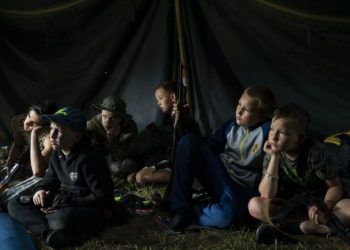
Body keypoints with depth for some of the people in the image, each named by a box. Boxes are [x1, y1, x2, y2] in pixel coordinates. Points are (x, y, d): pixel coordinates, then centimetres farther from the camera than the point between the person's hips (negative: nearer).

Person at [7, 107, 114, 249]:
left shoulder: (88, 160, -22)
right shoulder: (57, 154, 4)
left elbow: (103, 198, -22)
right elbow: (51, 178, 18)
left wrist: (67, 203, -23)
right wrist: (41, 190, -6)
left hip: (92, 210, -9)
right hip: (64, 202, 9)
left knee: (63, 219, -44)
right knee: (14, 205, -2)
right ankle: (49, 232, -26)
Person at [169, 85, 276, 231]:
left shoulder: (269, 131, -13)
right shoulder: (233, 125, 7)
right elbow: (209, 146, 14)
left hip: (243, 189, -6)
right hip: (219, 177, 6)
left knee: (225, 215, -41)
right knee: (189, 141, -14)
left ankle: (187, 215, -8)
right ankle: (180, 208, -17)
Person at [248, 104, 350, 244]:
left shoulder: (315, 152, -18)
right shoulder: (272, 154, -9)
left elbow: (335, 186, -10)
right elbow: (266, 195, -19)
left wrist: (324, 207, -31)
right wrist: (274, 157, -24)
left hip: (316, 205, -2)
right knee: (255, 205, -25)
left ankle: (290, 228, -31)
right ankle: (317, 227, -25)